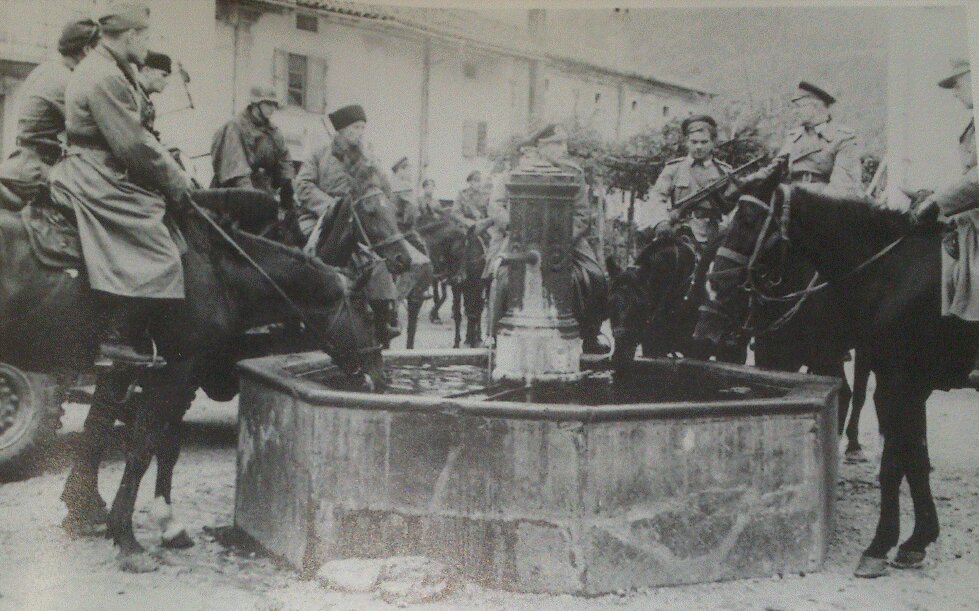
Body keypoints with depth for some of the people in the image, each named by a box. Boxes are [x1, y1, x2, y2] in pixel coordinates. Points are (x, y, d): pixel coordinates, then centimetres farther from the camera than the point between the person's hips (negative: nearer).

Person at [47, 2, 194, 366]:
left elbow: (138, 136, 16)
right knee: (158, 260, -13)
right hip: (102, 184, -11)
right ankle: (123, 341, -7)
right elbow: (133, 146, -20)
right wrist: (176, 182, -9)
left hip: (110, 178, 11)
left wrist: (174, 174, 7)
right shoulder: (104, 78, -18)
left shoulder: (112, 70, 16)